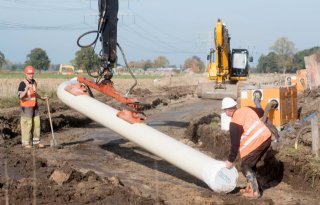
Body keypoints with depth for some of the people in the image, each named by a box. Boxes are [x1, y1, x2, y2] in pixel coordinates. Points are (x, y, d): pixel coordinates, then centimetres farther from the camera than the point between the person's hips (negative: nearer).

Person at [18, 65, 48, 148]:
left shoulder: (34, 82, 10)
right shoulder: (23, 83, -13)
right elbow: (20, 96, -21)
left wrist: (42, 98, 16)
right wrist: (26, 89, -33)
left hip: (35, 106, 7)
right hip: (26, 107, -7)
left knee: (36, 124, 8)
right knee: (27, 125, -5)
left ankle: (36, 142, 16)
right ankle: (26, 143, 3)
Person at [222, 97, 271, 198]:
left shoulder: (235, 123, -13)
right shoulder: (246, 109, 9)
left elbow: (235, 143, -11)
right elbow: (261, 112, 30)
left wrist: (230, 160, -1)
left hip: (255, 143, -9)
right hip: (266, 137, 9)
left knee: (245, 167, 7)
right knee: (251, 164, 23)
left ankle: (254, 191, 4)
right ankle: (250, 187, 29)